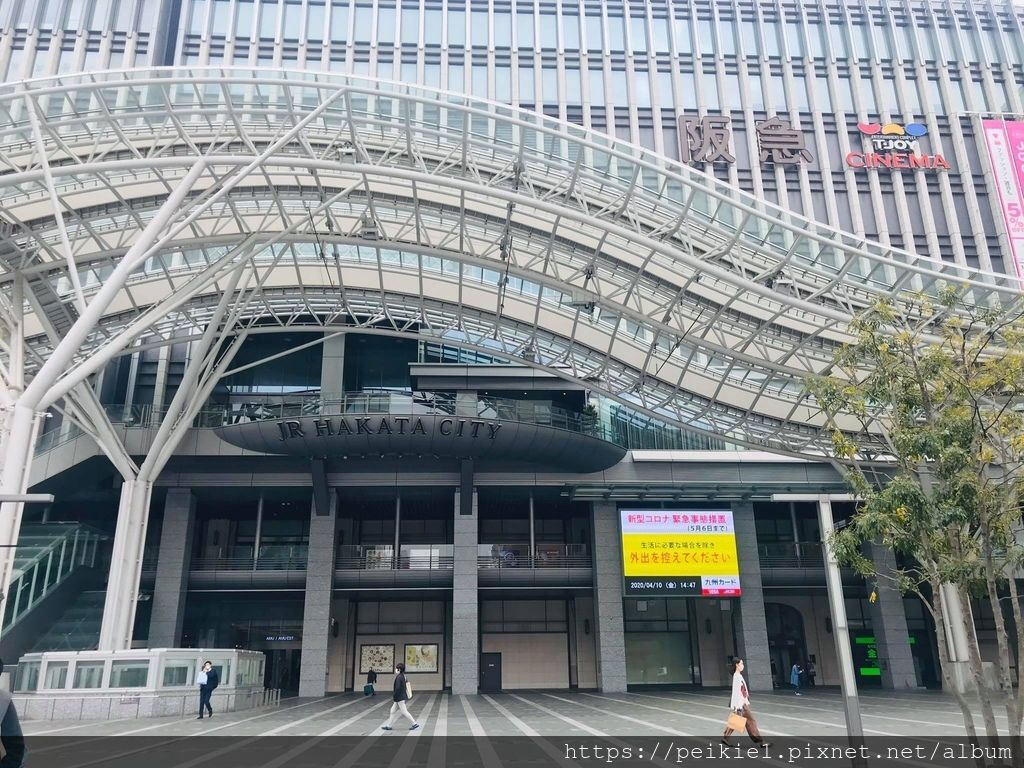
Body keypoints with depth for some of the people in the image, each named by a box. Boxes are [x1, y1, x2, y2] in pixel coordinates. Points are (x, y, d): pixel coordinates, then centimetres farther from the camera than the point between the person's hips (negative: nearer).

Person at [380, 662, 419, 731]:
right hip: (401, 697, 10)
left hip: (400, 698, -10)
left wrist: (394, 697, -14)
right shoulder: (403, 676, 9)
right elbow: (405, 687, 16)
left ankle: (415, 724, -1)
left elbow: (397, 688, -23)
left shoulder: (399, 677, -19)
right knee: (393, 711, 15)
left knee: (404, 712, -4)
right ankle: (388, 725, 21)